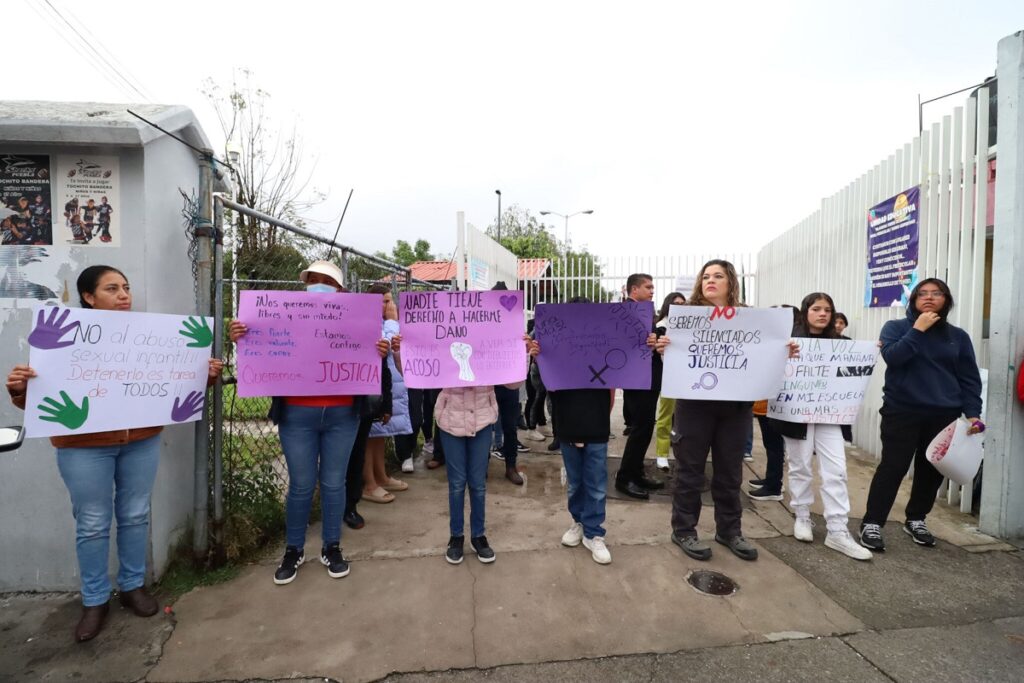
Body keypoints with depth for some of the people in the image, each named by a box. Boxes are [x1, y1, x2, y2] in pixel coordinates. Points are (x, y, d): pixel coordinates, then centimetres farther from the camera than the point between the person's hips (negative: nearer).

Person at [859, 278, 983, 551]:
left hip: (944, 416, 4)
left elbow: (969, 378, 8)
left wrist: (972, 413, -2)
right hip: (902, 412, -4)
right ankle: (871, 523, 0)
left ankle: (916, 519, 30)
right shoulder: (896, 327, 2)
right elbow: (891, 357, -17)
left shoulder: (958, 336, 11)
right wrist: (918, 330, -15)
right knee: (893, 467, -7)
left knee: (932, 470, 11)